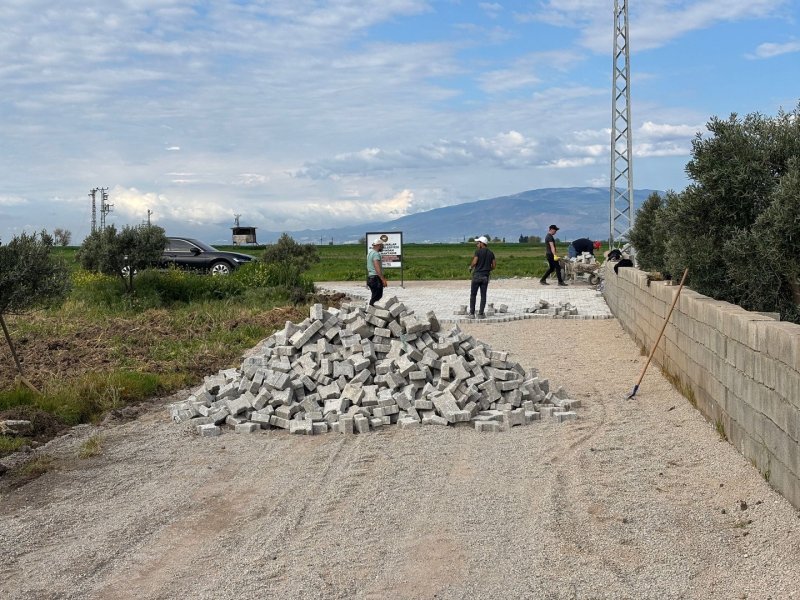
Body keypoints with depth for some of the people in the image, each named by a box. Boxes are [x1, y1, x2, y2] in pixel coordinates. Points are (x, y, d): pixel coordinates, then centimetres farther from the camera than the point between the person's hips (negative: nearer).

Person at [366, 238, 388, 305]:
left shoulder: (370, 252, 18)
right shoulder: (376, 254, -14)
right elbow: (377, 268, -23)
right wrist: (383, 280, -24)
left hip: (370, 277, 10)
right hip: (376, 278, -10)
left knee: (374, 297, 14)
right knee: (376, 297, -7)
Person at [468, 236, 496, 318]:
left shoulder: (478, 251, -6)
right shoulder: (491, 253, 8)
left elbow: (474, 262, -16)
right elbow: (494, 265, 6)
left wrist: (470, 267, 4)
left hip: (477, 275, -4)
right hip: (485, 276, 4)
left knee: (473, 295, 4)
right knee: (483, 296, 6)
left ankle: (472, 313, 1)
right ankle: (481, 314, 3)